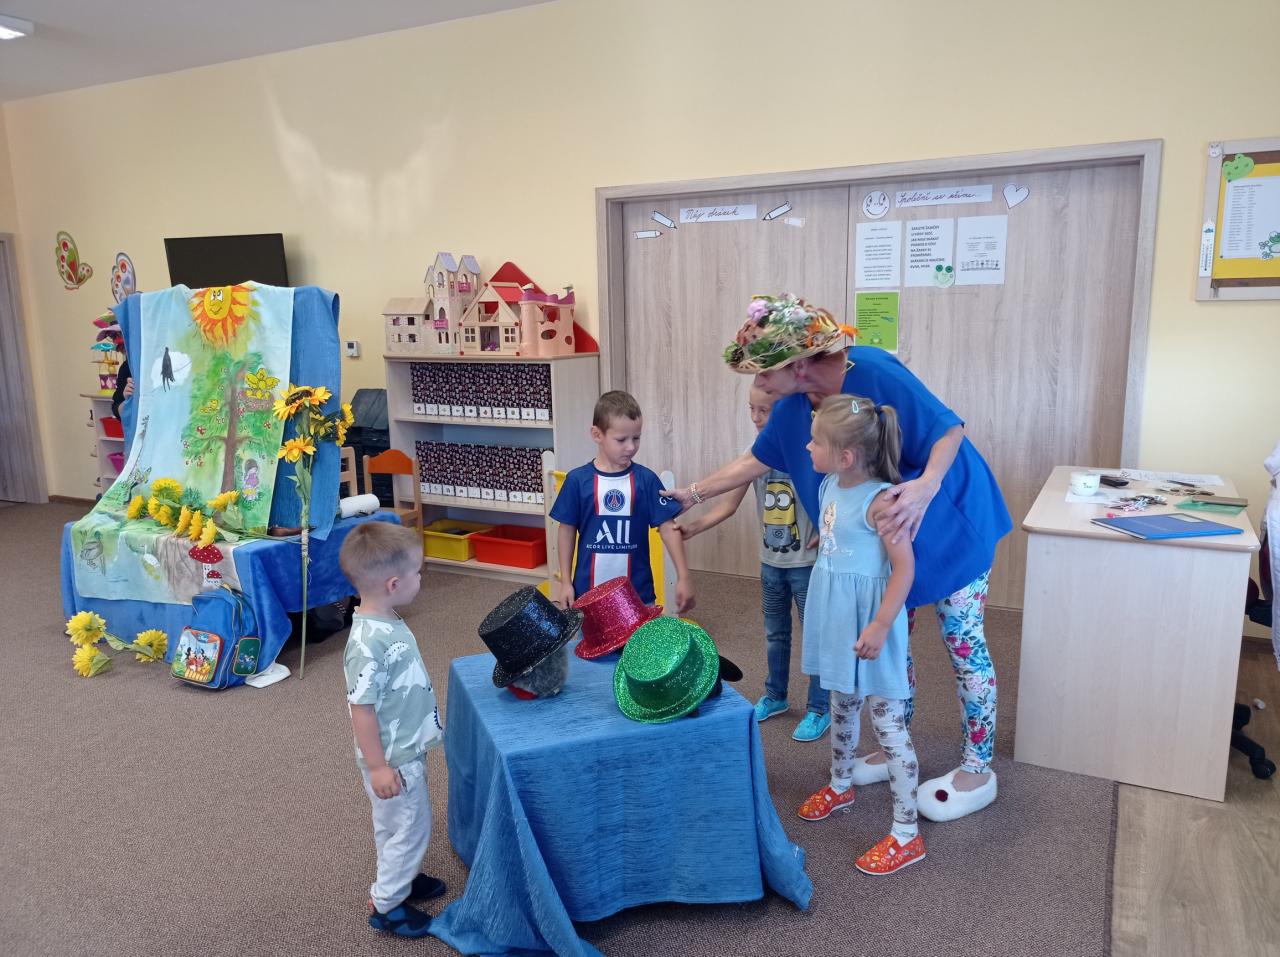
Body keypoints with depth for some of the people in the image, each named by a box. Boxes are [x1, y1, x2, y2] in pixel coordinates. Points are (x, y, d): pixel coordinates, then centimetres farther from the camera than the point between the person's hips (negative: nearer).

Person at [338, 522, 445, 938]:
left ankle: (398, 877, 46)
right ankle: (385, 904, 25)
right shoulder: (369, 643, -32)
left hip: (407, 750, 9)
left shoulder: (388, 623, -2)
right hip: (392, 757, -9)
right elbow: (361, 709, -26)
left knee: (397, 824, 26)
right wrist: (378, 766, -19)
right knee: (410, 826, 7)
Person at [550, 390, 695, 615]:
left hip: (638, 590, 0)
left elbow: (668, 527, -3)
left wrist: (683, 577, -7)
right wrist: (565, 582, 3)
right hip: (589, 588, 0)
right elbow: (567, 530, 3)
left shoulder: (646, 479, -3)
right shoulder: (577, 480, -5)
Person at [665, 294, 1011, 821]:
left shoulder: (875, 373, -29)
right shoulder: (794, 405, -7)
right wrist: (695, 493, 8)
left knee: (964, 643, 3)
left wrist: (926, 487, -42)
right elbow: (756, 459, 7)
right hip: (888, 537, 7)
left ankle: (977, 770, 19)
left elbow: (950, 428, -25)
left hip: (949, 519, -7)